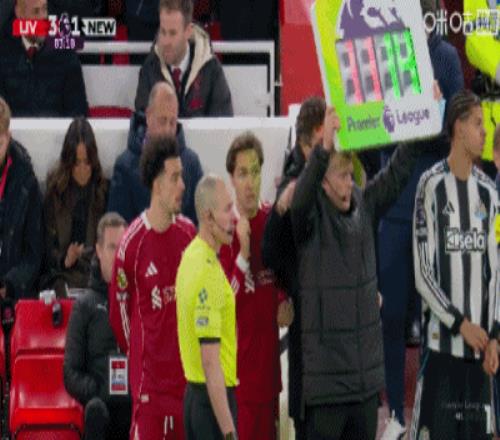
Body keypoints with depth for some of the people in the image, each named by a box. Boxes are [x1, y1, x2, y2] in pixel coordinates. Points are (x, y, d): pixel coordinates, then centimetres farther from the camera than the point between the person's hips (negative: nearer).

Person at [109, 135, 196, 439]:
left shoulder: (189, 233, 4)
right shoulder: (133, 242, -11)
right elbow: (119, 306, 0)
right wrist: (137, 352, 8)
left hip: (187, 374, 5)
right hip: (150, 377, -5)